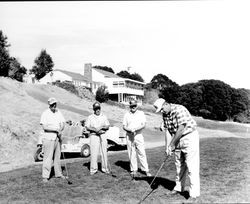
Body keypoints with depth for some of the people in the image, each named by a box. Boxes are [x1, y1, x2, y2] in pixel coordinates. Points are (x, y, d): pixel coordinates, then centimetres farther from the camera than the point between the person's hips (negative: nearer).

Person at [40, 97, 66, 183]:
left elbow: (63, 123, 8)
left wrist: (60, 130, -12)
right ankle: (45, 176, -2)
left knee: (57, 156, 13)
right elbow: (44, 127, -15)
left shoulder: (58, 112, 10)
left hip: (57, 137, 6)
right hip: (48, 137, -6)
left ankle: (58, 173, 24)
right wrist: (57, 129, -14)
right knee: (48, 157, -7)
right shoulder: (45, 113, -8)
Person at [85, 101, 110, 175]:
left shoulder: (104, 117, 12)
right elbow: (87, 127, -1)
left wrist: (101, 127, -11)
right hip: (93, 136, -2)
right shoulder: (90, 117, 6)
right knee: (93, 153, -7)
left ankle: (105, 168, 11)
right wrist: (95, 129, -16)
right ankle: (93, 169, 0)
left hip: (103, 135, 2)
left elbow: (108, 126, 8)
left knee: (104, 152, 2)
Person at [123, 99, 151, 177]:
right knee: (132, 154, 3)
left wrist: (135, 129, -19)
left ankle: (145, 170, 2)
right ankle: (134, 170, 12)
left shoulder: (141, 113, 5)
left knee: (142, 153, -3)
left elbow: (143, 125, -5)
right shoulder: (126, 114, 8)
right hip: (129, 136, 1)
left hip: (139, 135, -1)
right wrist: (129, 130, -15)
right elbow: (124, 126, 6)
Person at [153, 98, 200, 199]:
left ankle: (194, 193, -6)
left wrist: (172, 144, -15)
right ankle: (179, 187, 29)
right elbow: (168, 131, 1)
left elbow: (181, 129, -23)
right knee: (179, 165, 15)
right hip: (178, 140, 8)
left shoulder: (179, 109, -22)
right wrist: (167, 147, -10)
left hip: (189, 137, -8)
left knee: (191, 166, -9)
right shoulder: (165, 115, 3)